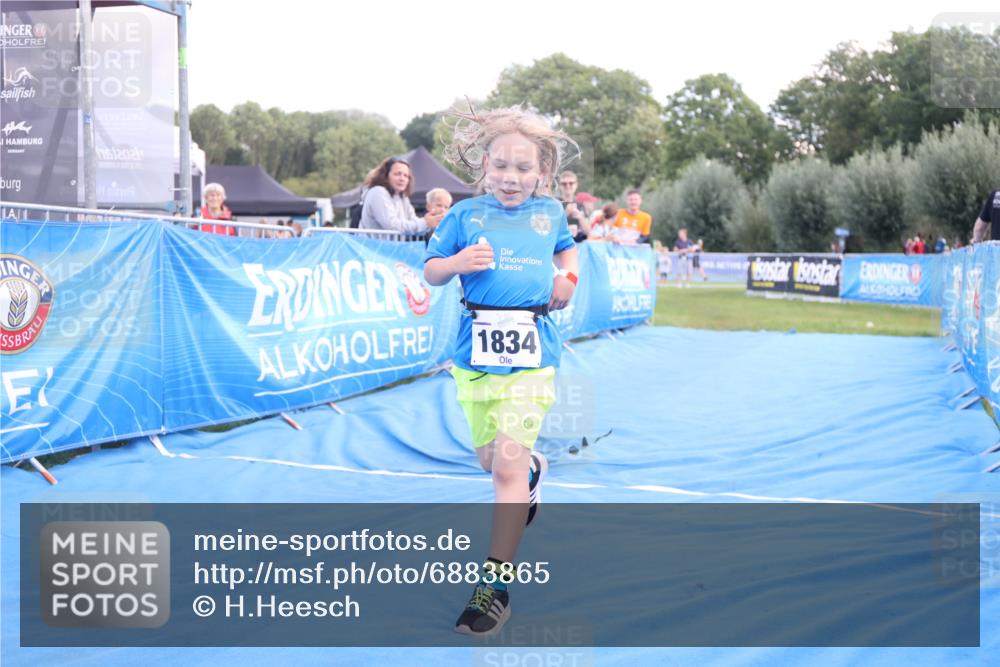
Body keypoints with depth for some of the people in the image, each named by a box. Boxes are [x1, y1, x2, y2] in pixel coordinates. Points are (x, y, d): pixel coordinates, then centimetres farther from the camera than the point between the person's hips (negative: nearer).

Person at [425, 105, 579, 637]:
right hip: (475, 350, 1)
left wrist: (567, 279, 10)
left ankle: (496, 586, -3)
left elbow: (566, 248, 30)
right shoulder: (465, 216, 4)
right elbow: (430, 272, 6)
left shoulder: (550, 213, 9)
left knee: (507, 464, -10)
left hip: (531, 352, -1)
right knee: (490, 459, 13)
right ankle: (533, 471, 52)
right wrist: (458, 262, -14)